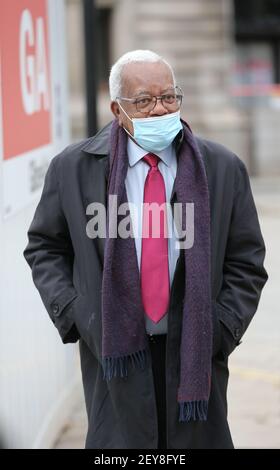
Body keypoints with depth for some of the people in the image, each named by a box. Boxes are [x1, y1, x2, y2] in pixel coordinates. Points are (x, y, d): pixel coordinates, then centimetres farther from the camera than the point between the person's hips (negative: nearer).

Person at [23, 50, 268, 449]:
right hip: (115, 354, -1)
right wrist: (73, 315, -2)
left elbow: (246, 262, 6)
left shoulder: (223, 169, 2)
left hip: (195, 352, 1)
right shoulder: (73, 168, 1)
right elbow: (44, 248, 11)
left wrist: (221, 330, -4)